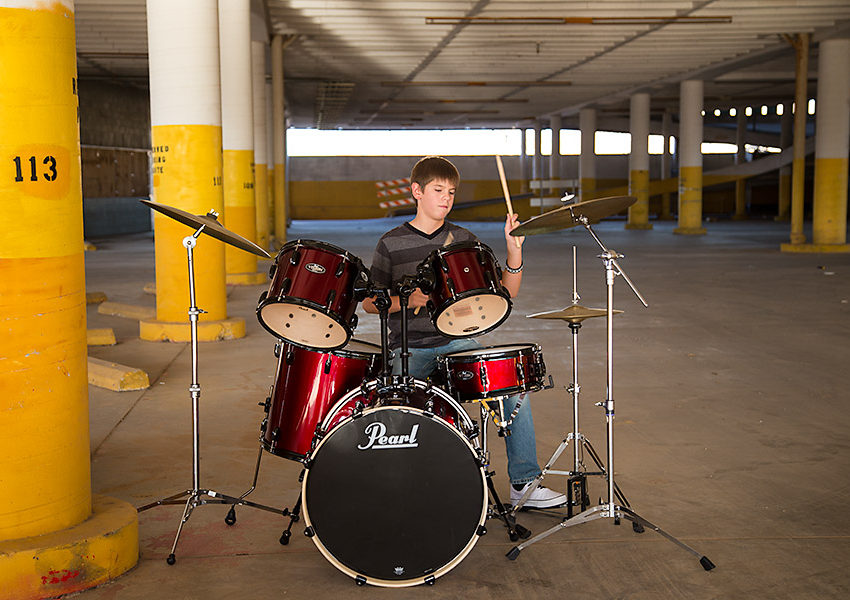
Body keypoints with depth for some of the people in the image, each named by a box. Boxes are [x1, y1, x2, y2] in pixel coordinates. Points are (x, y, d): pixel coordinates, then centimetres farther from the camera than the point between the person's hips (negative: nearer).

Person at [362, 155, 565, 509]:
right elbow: (369, 303, 4)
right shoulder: (392, 244, 2)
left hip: (457, 343, 3)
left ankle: (524, 483, -9)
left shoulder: (464, 240, 9)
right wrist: (406, 300, -14)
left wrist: (514, 250, -10)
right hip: (409, 349, -2)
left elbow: (505, 291, 6)